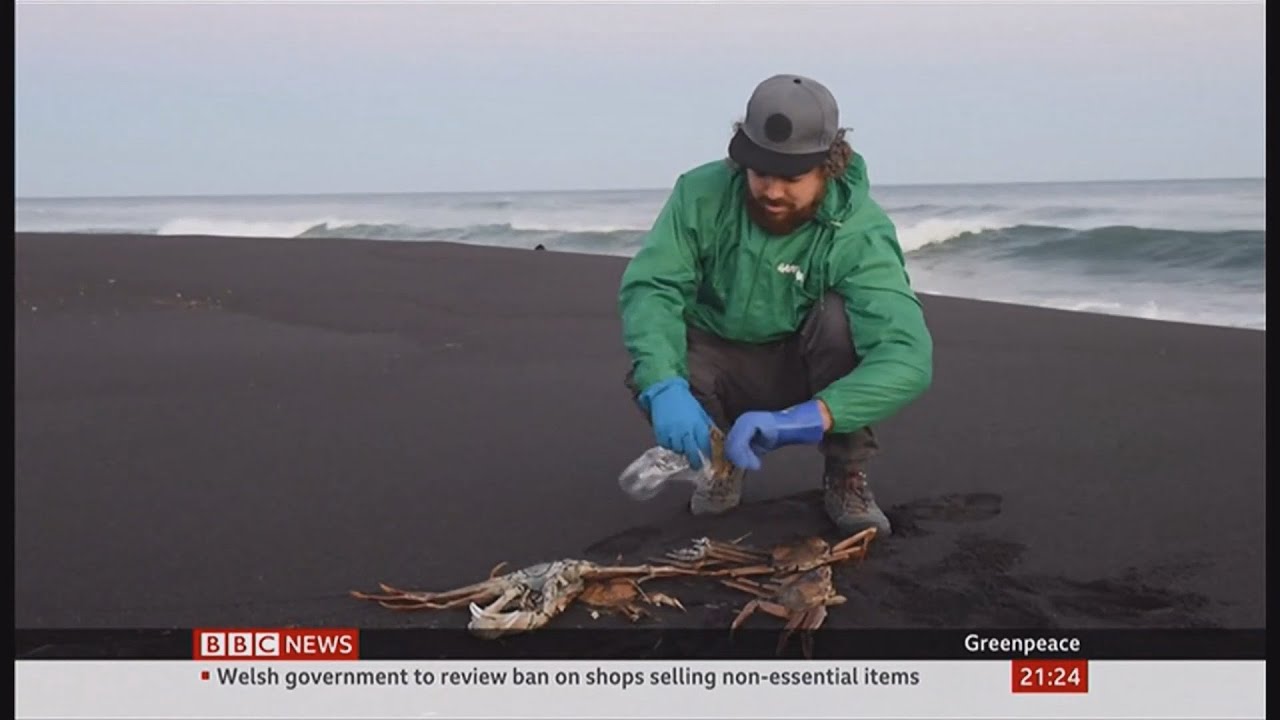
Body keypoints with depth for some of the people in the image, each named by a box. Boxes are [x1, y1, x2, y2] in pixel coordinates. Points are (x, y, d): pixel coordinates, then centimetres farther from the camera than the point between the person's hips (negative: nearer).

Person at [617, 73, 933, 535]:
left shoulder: (859, 233, -28)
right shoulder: (703, 194, -21)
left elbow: (907, 358, -40)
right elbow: (649, 287, -29)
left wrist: (805, 418, -55)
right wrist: (664, 386, -48)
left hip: (807, 378, -1)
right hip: (722, 369, 1)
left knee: (842, 315, -32)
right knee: (648, 374, -30)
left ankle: (846, 476, -9)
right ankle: (723, 462, 4)